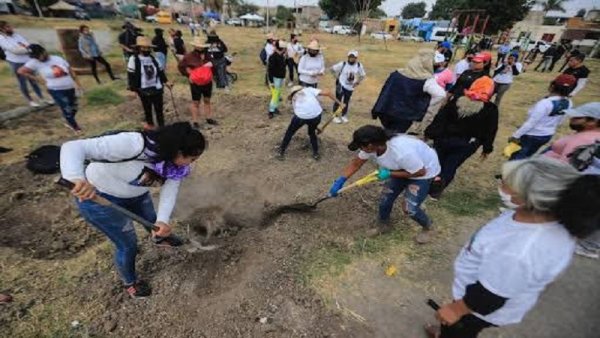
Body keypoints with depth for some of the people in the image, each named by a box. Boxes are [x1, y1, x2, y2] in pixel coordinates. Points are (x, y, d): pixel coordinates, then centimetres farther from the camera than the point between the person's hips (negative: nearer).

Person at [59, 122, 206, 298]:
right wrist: (78, 179, -59)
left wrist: (163, 220, -39)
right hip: (97, 196, -6)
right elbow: (73, 147, -40)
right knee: (128, 244, 5)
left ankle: (159, 238, 63)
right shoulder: (133, 144, -40)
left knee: (152, 220, 26)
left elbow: (170, 189, -23)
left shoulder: (175, 161, -18)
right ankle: (129, 282, 36)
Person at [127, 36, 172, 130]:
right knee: (147, 108, 15)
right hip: (143, 90, -2)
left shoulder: (153, 58, 7)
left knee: (159, 108, 6)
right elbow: (131, 75, -7)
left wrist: (166, 82, 8)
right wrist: (132, 87, -10)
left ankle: (161, 126, 16)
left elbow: (160, 71, 14)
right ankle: (150, 124, 35)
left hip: (157, 88, 3)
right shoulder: (134, 59, -7)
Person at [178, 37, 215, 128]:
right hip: (196, 83, -4)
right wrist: (188, 75, -6)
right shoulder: (189, 56, -9)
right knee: (195, 102, 4)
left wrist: (211, 64, -4)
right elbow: (181, 66, 1)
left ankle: (209, 118, 29)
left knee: (207, 100, 16)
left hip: (208, 82, 5)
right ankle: (195, 122, 13)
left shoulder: (207, 55, 3)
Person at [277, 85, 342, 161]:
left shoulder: (294, 98, 32)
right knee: (312, 133, 30)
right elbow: (327, 93, 13)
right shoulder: (309, 89, 25)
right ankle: (316, 153, 35)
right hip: (316, 115, 0)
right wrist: (339, 103, 19)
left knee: (290, 132, 26)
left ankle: (281, 152, 35)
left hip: (301, 116, 0)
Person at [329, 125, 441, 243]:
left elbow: (420, 172, -28)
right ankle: (384, 225, 33)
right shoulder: (373, 146, -22)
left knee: (410, 208, -9)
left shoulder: (402, 152, -44)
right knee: (386, 198, 6)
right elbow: (356, 164, -9)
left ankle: (428, 228, 23)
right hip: (402, 168, 6)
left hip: (424, 171, -6)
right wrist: (340, 181, -15)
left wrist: (390, 174, -28)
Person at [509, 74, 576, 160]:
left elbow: (530, 123, -26)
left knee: (517, 157, 7)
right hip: (547, 135, 7)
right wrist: (550, 129, 24)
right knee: (528, 156, 22)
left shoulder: (545, 103, -27)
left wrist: (515, 135, -19)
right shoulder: (568, 103, -3)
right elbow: (559, 121, 9)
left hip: (532, 135, -7)